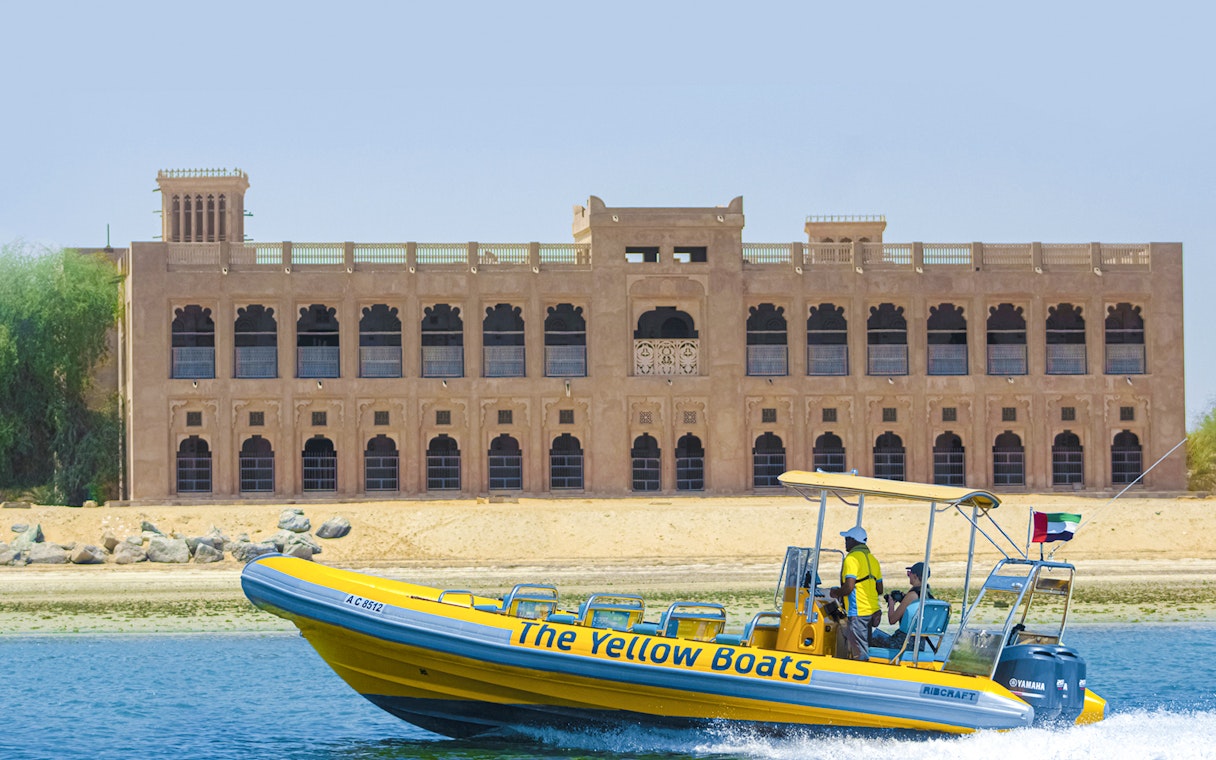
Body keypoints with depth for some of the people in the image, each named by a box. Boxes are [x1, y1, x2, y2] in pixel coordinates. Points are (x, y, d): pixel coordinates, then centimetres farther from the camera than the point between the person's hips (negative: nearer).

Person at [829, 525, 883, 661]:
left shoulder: (852, 558, -11)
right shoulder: (872, 559, 15)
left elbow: (849, 587, -20)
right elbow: (880, 590, 17)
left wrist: (836, 592, -2)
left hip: (857, 612, -9)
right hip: (872, 611, 9)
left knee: (859, 654, -7)